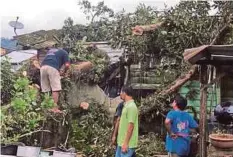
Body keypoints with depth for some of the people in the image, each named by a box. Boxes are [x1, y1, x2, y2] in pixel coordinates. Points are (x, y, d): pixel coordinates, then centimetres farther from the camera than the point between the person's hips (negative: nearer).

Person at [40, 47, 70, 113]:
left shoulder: (51, 50, 37)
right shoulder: (64, 52, 20)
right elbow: (67, 65, 7)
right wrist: (63, 72, 24)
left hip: (43, 67, 6)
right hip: (52, 68, -5)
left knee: (45, 89, 9)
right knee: (55, 89, -5)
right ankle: (55, 108, -11)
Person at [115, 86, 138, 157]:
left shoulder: (131, 107, -18)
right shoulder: (126, 105, 12)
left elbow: (131, 126, -21)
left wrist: (126, 143, -21)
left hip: (127, 144, -10)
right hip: (121, 142, 10)